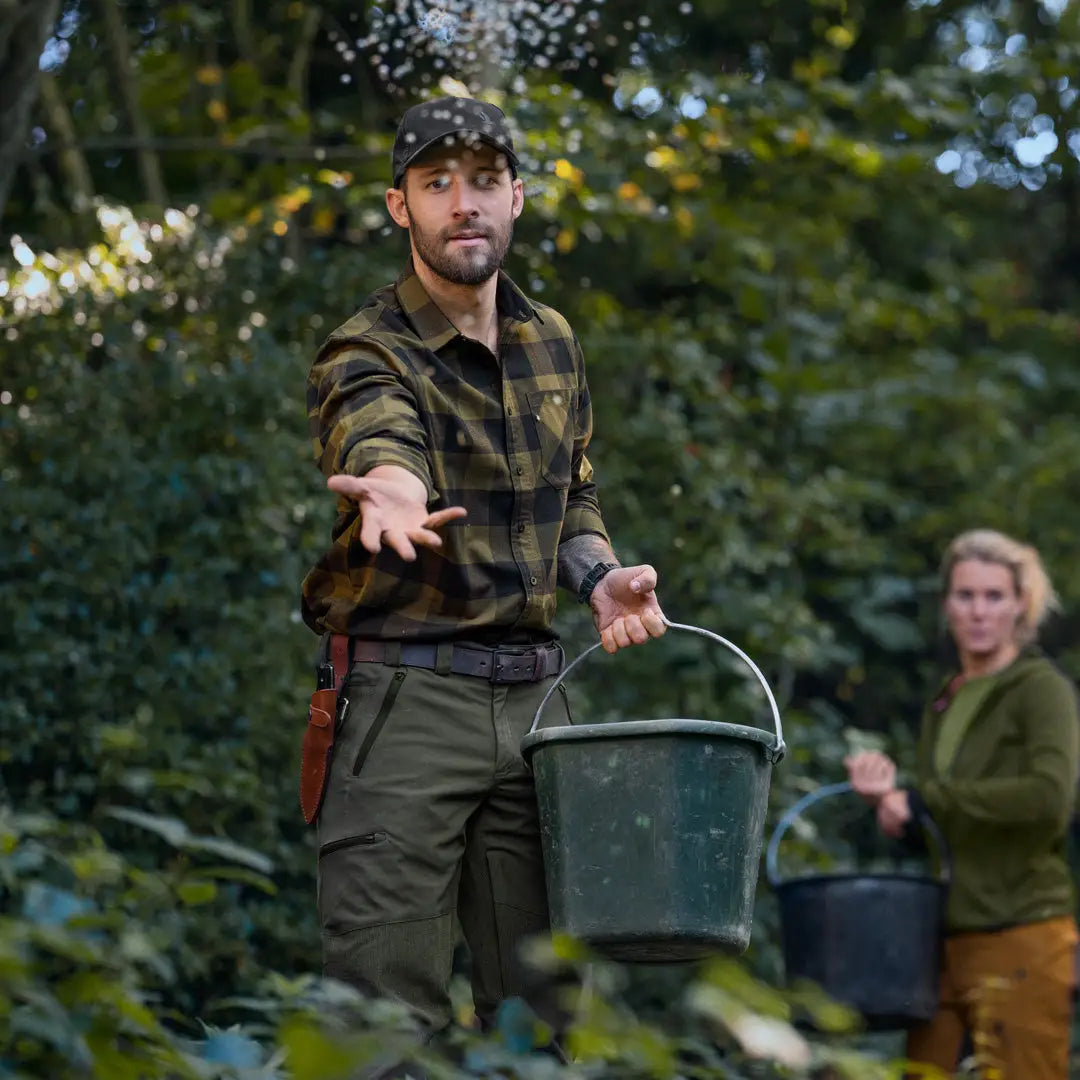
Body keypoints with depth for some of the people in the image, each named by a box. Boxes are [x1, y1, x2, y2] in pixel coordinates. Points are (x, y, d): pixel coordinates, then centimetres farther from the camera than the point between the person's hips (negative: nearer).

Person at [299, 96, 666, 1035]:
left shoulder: (552, 343, 12)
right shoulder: (365, 354, -8)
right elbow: (379, 437, -31)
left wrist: (601, 578, 0)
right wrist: (392, 490, -56)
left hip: (533, 698, 6)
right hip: (404, 695, -5)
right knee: (389, 1010, -8)